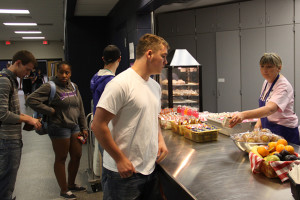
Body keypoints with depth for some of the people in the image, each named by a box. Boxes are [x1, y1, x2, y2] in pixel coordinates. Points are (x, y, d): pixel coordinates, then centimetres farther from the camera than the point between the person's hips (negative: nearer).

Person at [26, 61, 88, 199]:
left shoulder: (73, 87, 10)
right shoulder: (50, 87, -12)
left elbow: (80, 108, 14)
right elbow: (31, 100, -18)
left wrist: (84, 128, 12)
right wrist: (51, 111, -16)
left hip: (74, 127, 7)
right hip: (59, 128, -7)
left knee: (77, 156, 14)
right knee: (61, 159, 5)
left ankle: (71, 184, 34)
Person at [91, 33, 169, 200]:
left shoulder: (155, 86, 11)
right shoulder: (121, 84, -16)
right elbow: (98, 126, -18)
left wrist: (160, 140, 6)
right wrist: (120, 160, -16)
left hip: (150, 169, 8)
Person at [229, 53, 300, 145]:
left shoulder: (283, 86, -22)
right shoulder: (266, 82, 5)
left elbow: (270, 109, -40)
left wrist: (244, 115, -54)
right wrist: (259, 122, -2)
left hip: (284, 132, -7)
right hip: (268, 129, 8)